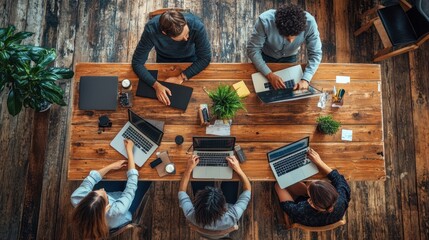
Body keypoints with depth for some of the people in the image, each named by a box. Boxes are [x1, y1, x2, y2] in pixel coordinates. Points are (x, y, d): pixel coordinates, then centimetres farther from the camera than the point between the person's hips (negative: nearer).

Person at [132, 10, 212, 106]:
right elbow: (137, 62, -30)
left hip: (190, 59, 0)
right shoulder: (151, 29, -38)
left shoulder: (196, 26, -38)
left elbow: (205, 58, -27)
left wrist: (181, 77, -35)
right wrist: (156, 85, -44)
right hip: (164, 60, 0)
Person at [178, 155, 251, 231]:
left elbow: (181, 191, -23)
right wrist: (238, 168, -31)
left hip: (201, 212, 1)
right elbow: (248, 189, -30)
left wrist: (189, 168, -24)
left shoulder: (191, 215, -44)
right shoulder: (232, 217, -46)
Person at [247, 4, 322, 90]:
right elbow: (253, 50, -32)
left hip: (289, 57, 1)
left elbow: (315, 53, -26)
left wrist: (305, 79, -40)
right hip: (266, 55, -1)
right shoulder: (265, 20, -41)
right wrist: (269, 74, -41)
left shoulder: (309, 22, -36)